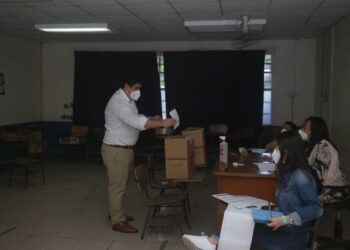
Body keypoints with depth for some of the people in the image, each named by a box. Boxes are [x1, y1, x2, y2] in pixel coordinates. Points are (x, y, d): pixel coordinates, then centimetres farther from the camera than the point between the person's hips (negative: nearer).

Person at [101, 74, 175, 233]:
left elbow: (135, 119, 21)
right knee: (117, 186, -3)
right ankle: (118, 222, 5)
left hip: (124, 149, 11)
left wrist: (152, 119, 4)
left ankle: (116, 213, 32)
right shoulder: (119, 102, -23)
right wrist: (162, 123, -33)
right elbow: (137, 123, -34)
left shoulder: (126, 100, 12)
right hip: (115, 150, -10)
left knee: (120, 184, 19)